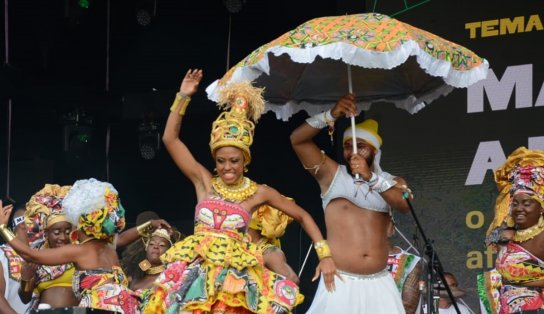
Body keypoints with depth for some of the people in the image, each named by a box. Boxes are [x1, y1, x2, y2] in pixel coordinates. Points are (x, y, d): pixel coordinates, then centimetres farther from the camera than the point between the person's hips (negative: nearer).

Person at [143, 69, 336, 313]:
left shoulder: (259, 193, 5)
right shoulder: (204, 181, 8)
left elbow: (303, 216, 13)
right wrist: (183, 97, -1)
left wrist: (324, 254, 5)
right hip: (196, 273, 1)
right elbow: (170, 139, 4)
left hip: (235, 276, -1)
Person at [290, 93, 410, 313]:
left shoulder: (391, 182, 12)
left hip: (379, 285, 2)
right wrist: (332, 116, -17)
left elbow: (404, 204, -12)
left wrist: (371, 177, -25)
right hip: (340, 283, -2)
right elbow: (297, 139, -5)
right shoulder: (331, 174, 6)